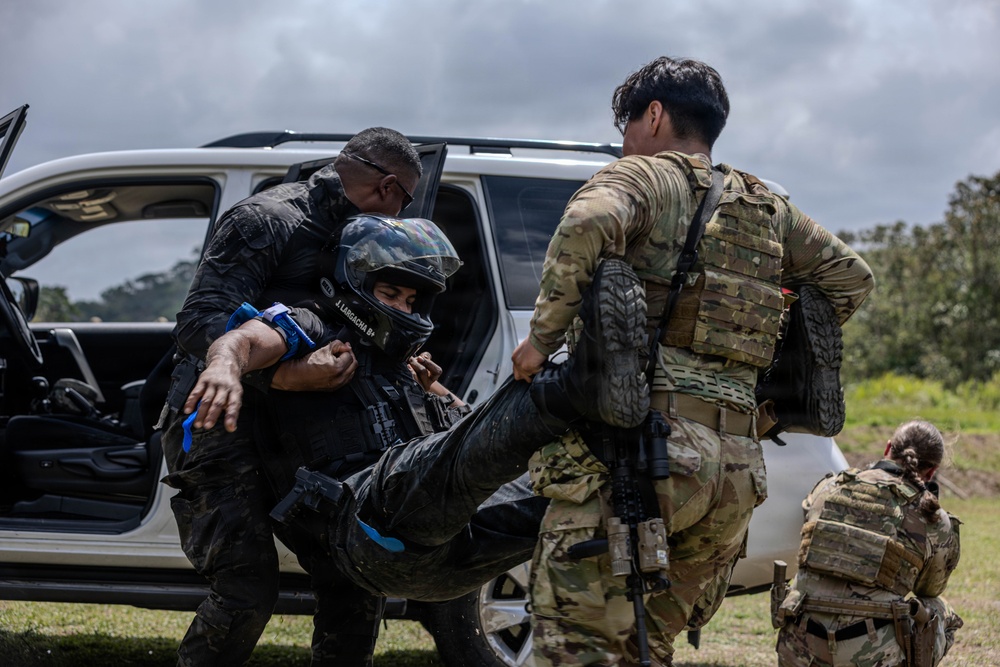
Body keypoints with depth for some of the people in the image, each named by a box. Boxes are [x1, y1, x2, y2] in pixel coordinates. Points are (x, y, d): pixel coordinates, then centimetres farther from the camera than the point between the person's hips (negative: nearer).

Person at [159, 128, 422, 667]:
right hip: (220, 425, -9)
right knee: (248, 590, -17)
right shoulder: (267, 220, -14)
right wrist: (282, 374, -39)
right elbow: (198, 324, -25)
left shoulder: (346, 234, 15)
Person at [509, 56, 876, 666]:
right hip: (737, 467, 7)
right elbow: (852, 278, 27)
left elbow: (588, 223, -19)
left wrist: (542, 338, -12)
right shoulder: (766, 209, 23)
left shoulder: (643, 176, 2)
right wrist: (778, 357, 28)